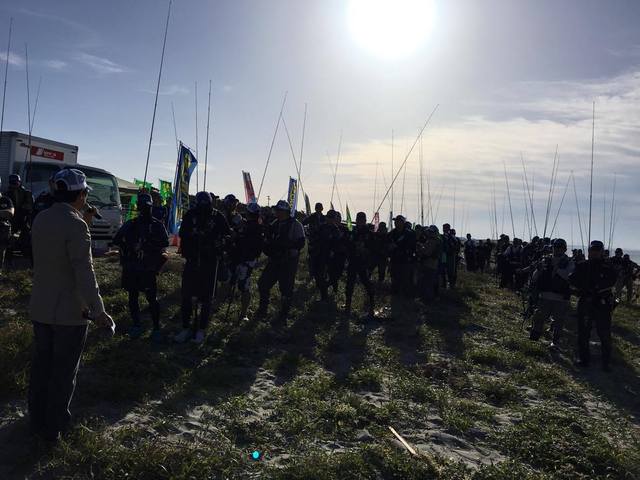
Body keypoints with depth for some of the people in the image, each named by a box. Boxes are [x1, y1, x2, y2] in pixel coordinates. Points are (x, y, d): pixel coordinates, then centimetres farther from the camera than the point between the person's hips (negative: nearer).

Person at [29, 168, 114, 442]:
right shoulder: (76, 225, -21)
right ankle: (54, 427, 22)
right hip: (69, 312, -7)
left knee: (41, 364, 20)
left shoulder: (41, 219, 3)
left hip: (40, 307, 7)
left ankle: (37, 419, 34)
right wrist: (98, 311, -21)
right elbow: (85, 273, -25)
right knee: (64, 371, 9)